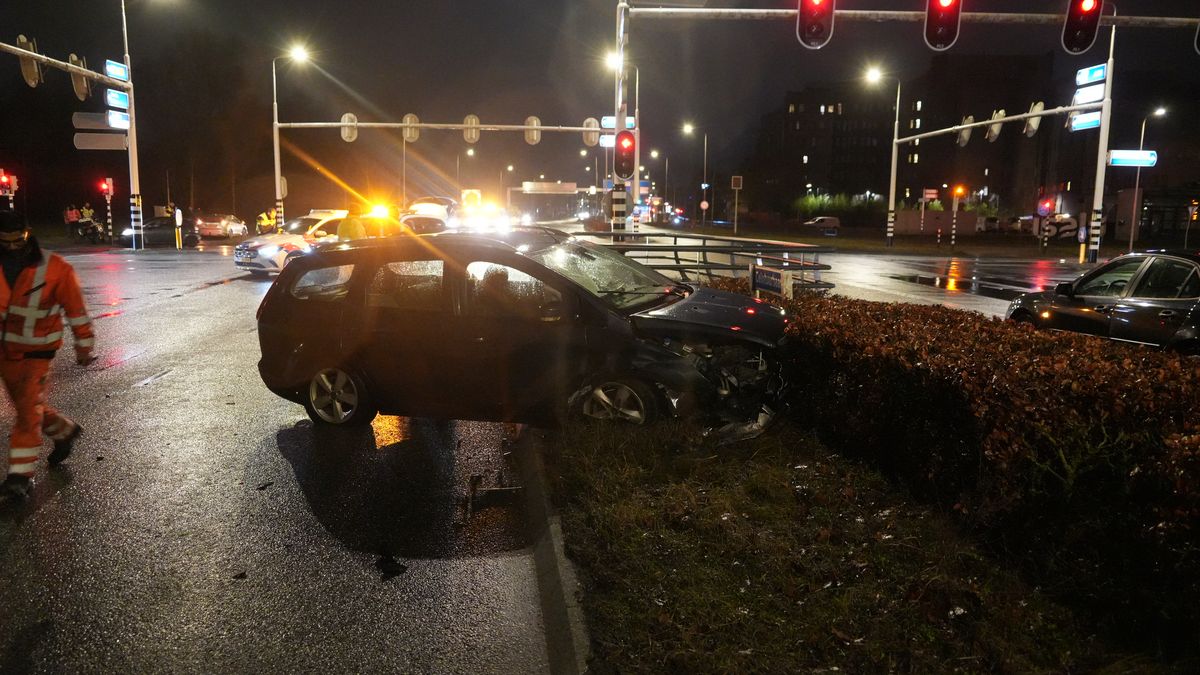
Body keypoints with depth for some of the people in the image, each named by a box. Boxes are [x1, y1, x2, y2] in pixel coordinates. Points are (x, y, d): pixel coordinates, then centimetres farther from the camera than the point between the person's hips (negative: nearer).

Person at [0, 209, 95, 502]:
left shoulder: (55, 269, -18)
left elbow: (76, 310, -8)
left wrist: (85, 347, -2)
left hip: (36, 350, -5)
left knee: (28, 408, -6)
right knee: (27, 405, 18)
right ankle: (65, 431, 43)